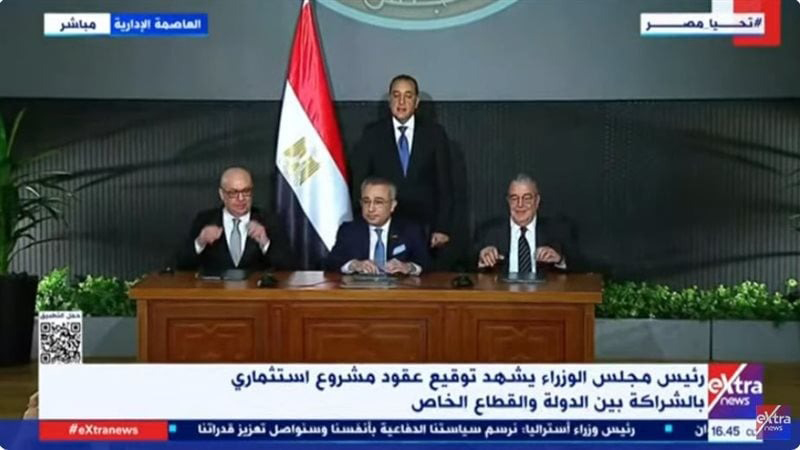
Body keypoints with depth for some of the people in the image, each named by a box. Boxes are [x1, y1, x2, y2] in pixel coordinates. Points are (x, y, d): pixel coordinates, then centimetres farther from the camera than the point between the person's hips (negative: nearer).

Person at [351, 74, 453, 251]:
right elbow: (360, 183, 5)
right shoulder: (372, 134, 5)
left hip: (424, 229, 0)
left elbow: (444, 185, 4)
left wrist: (442, 228, -3)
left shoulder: (434, 134, 5)